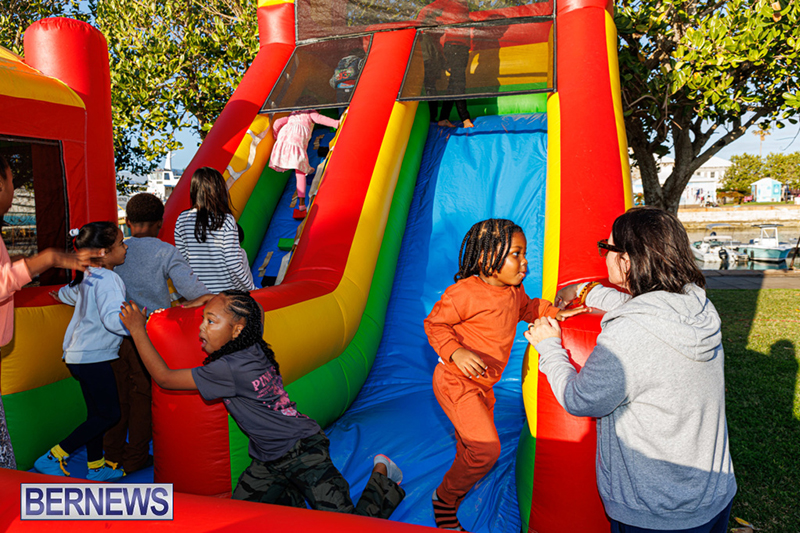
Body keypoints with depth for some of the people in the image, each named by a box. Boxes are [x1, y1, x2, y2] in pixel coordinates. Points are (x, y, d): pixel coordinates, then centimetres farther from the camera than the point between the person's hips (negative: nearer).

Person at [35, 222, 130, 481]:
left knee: (97, 412, 17)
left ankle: (96, 466, 27)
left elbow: (72, 292, 32)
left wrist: (61, 294, 54)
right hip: (94, 357, -10)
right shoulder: (107, 280, -20)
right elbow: (114, 319, -34)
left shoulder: (89, 276, 9)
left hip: (80, 354, 10)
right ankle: (53, 458, 3)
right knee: (109, 414, -2)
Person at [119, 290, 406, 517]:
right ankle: (293, 494, 26)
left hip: (303, 451, -9)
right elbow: (255, 308, 18)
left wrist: (138, 330, -13)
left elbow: (164, 377, -19)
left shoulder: (231, 368, -27)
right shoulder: (251, 347, -4)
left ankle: (381, 473, 17)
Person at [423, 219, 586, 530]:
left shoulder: (514, 290, 0)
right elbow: (434, 324, -16)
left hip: (482, 384, 9)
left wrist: (554, 313, 7)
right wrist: (456, 352, -32)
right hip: (456, 381, -9)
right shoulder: (464, 292, -25)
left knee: (471, 446, 22)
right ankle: (445, 498, 10)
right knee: (485, 449, -13)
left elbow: (527, 308, 22)